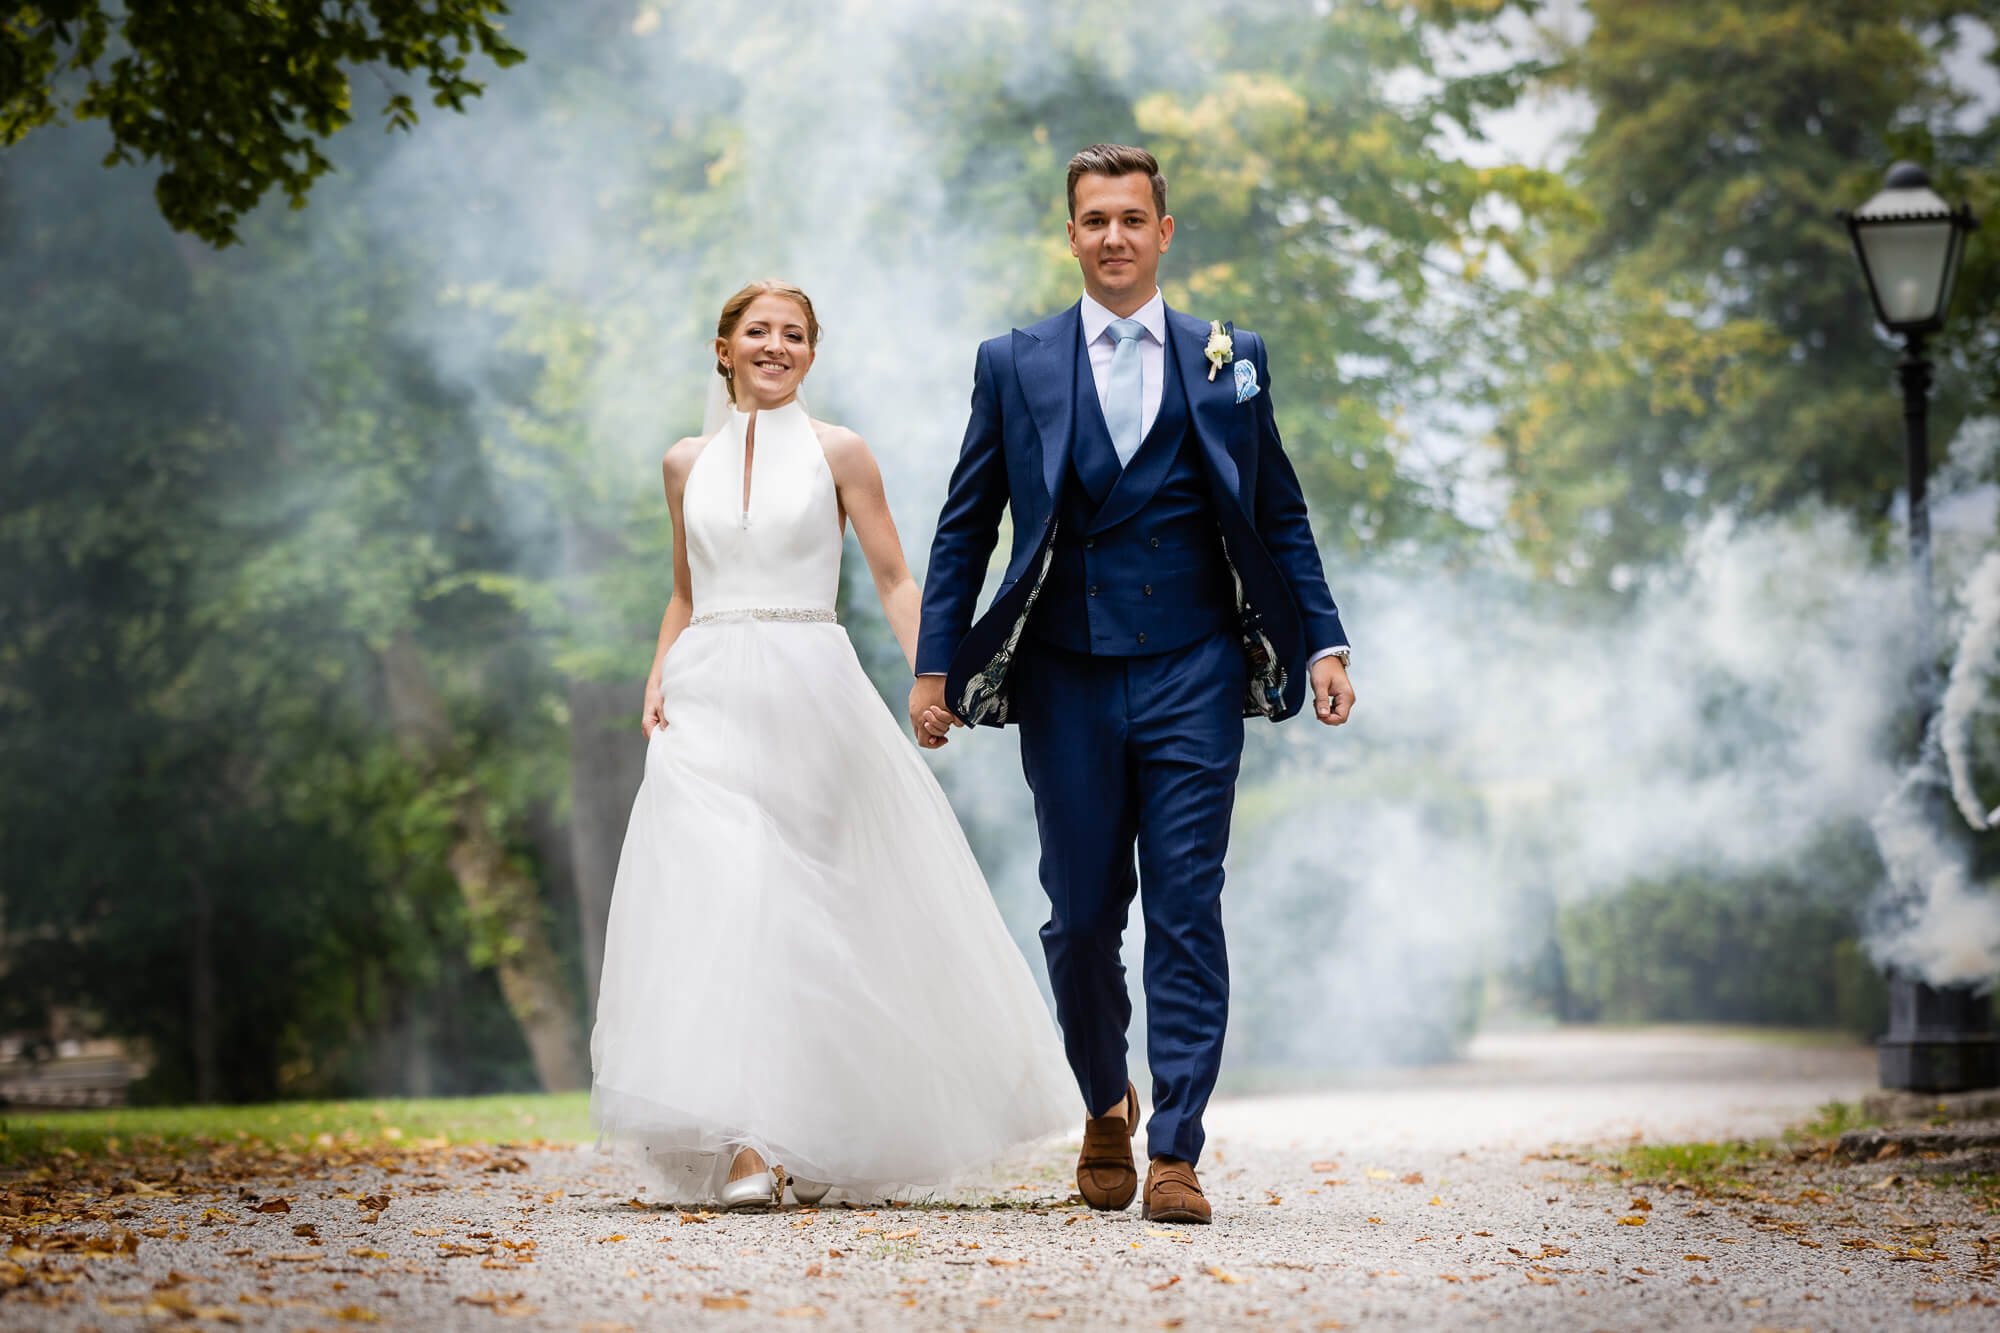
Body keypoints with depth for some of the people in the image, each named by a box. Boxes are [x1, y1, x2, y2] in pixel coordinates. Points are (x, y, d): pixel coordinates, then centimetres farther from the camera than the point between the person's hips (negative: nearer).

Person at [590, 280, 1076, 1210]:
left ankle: (812, 1145, 11)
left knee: (803, 913, -2)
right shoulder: (687, 465, 13)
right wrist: (657, 679, 5)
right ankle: (750, 1146, -11)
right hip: (709, 703, 2)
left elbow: (894, 581, 2)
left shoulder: (837, 454, 4)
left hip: (809, 695, -2)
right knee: (715, 900, -10)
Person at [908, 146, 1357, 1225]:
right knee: (1081, 918, 5)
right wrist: (935, 667, 1)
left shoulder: (1231, 360, 8)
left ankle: (1176, 1152, -3)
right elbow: (965, 527, 8)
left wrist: (1322, 646, 3)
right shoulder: (1013, 365, 7)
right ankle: (1106, 1109, 30)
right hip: (1067, 681, 1)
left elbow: (1280, 517, 11)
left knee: (1187, 912, -5)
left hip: (1192, 678, 0)